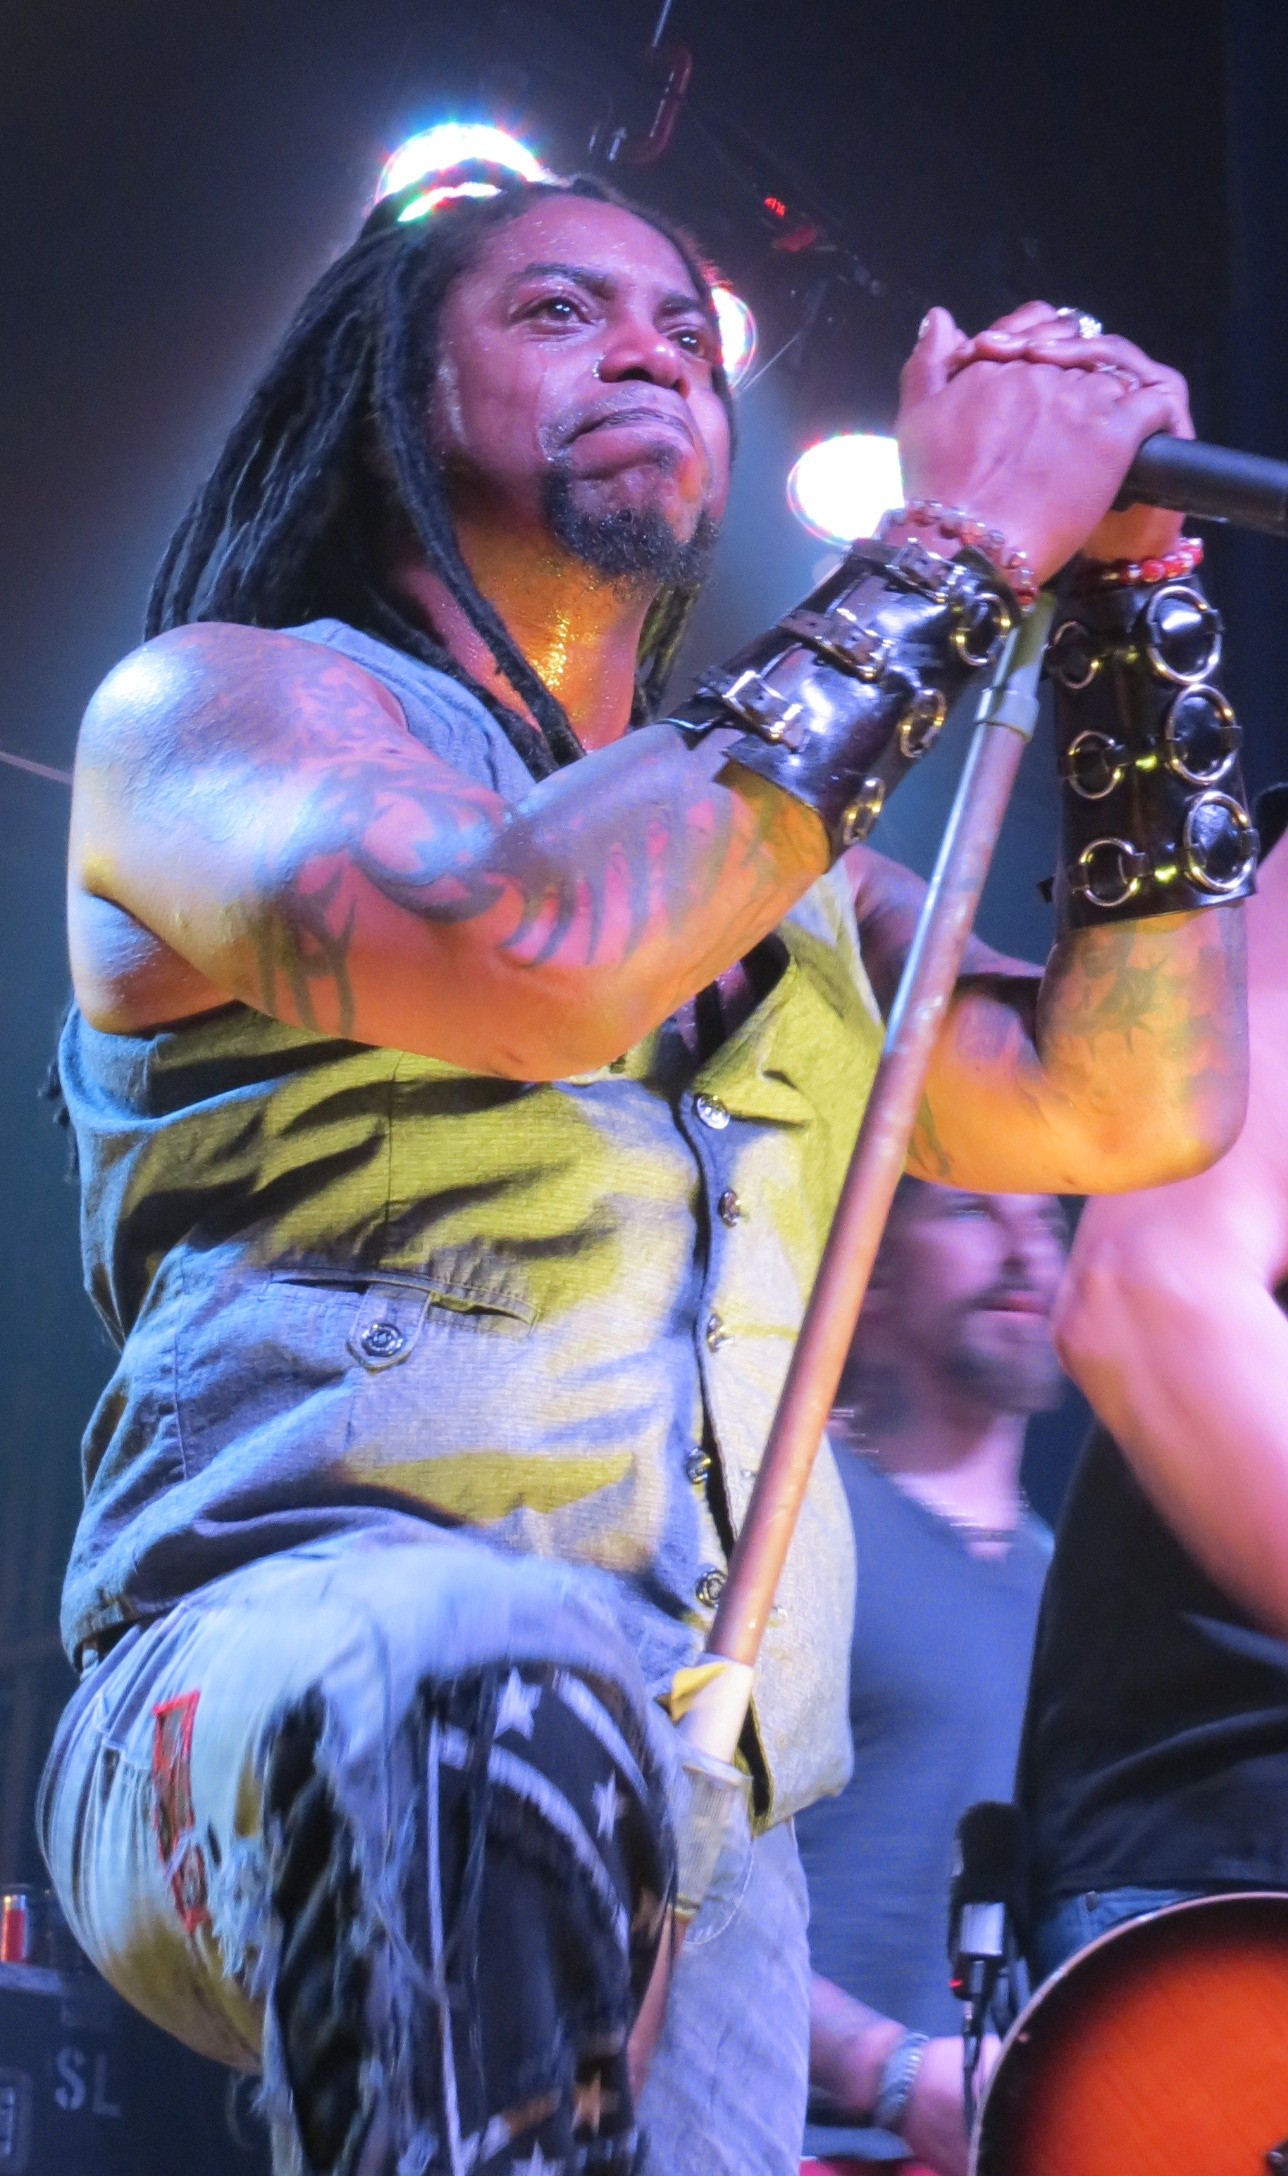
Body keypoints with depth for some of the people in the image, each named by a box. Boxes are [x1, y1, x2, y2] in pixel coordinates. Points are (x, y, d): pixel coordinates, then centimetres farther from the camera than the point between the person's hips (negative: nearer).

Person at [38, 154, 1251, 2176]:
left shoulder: (786, 859, 24)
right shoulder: (218, 705, 4)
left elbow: (1134, 1101, 12)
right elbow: (534, 959, -17)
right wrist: (952, 559, -9)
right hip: (262, 1704, -6)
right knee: (485, 1674, -37)